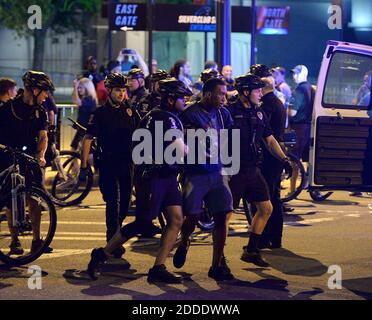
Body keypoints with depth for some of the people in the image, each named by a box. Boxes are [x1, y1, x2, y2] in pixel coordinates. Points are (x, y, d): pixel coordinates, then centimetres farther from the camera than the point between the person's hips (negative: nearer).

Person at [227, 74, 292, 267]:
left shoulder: (259, 114, 12)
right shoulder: (230, 112, -11)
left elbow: (270, 140, 16)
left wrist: (283, 159, 4)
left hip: (252, 170, 8)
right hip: (234, 171, -8)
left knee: (266, 208, 8)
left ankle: (251, 251, 17)